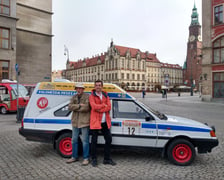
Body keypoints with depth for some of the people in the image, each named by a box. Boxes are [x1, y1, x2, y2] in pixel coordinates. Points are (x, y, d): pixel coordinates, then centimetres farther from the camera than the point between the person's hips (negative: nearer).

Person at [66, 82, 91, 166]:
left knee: (85, 141, 2)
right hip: (75, 122, 6)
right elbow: (70, 106, -4)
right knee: (74, 140, 15)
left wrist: (75, 108, -11)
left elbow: (86, 107, -20)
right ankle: (74, 157, 31)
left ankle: (86, 158, 15)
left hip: (84, 122, -6)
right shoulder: (74, 97, 10)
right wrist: (79, 105, -15)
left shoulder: (87, 96, -7)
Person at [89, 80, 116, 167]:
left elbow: (109, 107, -2)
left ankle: (107, 159, 24)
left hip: (105, 121, 5)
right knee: (94, 141, 3)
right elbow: (94, 106, -18)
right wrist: (104, 105, -10)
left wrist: (99, 109, -15)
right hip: (95, 121, -5)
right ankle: (94, 159, 20)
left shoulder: (105, 95, 12)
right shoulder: (92, 96, -1)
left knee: (108, 139, 9)